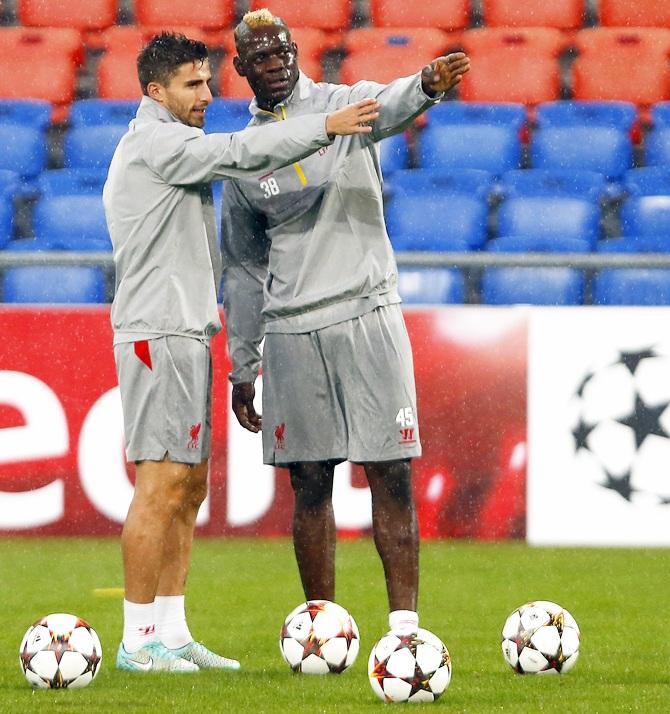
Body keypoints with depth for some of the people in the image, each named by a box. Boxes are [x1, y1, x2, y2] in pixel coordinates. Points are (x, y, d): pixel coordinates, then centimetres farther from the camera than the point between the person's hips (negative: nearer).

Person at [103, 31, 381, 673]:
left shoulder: (160, 147, 22)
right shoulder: (155, 143, -11)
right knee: (163, 485, -11)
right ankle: (139, 640, -10)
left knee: (188, 486, 9)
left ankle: (170, 632, 11)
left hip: (183, 334, 11)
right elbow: (238, 154, -23)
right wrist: (325, 128, -24)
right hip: (161, 333, -11)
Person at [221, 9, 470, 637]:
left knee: (391, 476, -6)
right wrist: (241, 367, 15)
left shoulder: (343, 105, 1)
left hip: (367, 316, -3)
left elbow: (387, 108, -25)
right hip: (291, 332, 3)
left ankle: (404, 624, -5)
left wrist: (426, 85, -49)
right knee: (309, 485, 5)